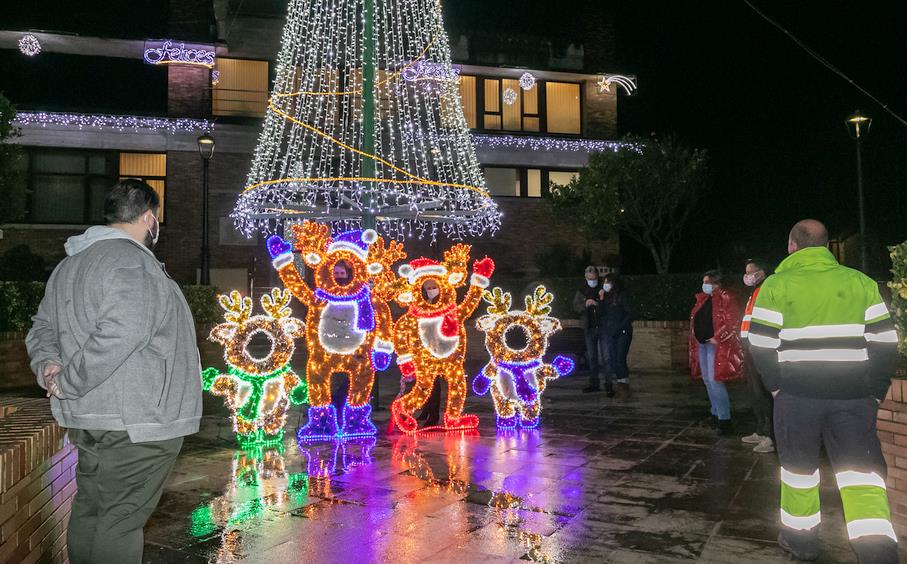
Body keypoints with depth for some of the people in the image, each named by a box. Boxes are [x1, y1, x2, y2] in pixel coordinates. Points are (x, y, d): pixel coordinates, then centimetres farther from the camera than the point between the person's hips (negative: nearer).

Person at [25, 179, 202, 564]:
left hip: (86, 417, 10)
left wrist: (46, 364, 2)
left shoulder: (69, 264, 16)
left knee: (89, 509, 19)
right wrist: (67, 383, -19)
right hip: (136, 422, -9)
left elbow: (42, 327, 19)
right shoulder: (133, 262, -17)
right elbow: (121, 333, -29)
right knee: (122, 518, -2)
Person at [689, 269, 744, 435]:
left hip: (716, 344, -9)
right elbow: (695, 321, 21)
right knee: (707, 381, 14)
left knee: (715, 381, -14)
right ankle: (716, 412, 28)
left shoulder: (726, 298, -11)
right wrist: (695, 339, 14)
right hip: (701, 344, 9)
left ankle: (724, 420, -9)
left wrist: (717, 338, -20)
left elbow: (733, 322, -18)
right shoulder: (702, 299, 13)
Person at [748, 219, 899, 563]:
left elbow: (761, 345, -5)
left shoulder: (777, 284, -3)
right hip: (853, 394, 2)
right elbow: (885, 343, 4)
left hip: (797, 393, -1)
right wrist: (875, 392, 13)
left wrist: (776, 386, 8)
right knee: (860, 469, 7)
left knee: (799, 467, 13)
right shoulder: (860, 282, 5)